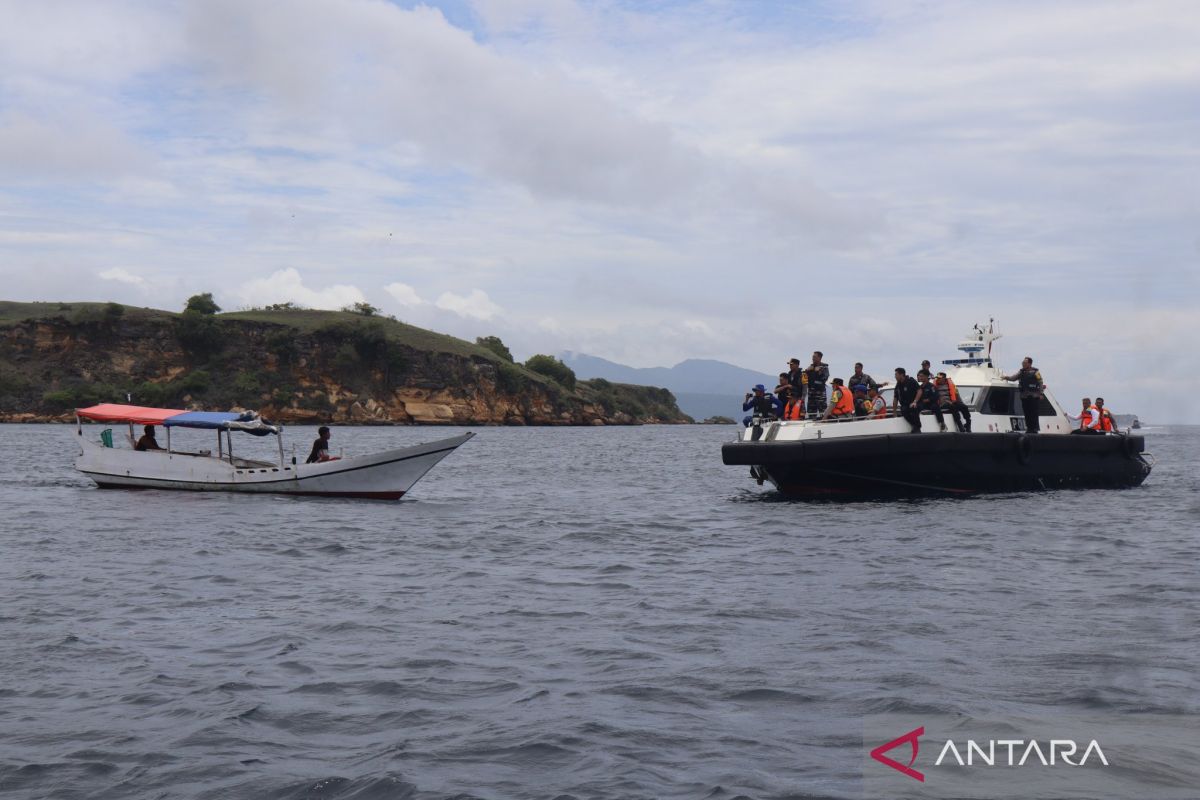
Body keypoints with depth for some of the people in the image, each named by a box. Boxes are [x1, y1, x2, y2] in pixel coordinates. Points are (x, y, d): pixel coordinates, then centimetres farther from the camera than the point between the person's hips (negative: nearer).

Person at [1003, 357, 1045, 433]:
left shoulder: (1035, 372, -2)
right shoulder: (1021, 372, 15)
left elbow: (1041, 383, -3)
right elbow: (1013, 377, 8)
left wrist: (1041, 394, -8)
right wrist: (1007, 377, -11)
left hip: (1033, 397, -6)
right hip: (1024, 397, 6)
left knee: (1033, 413, -7)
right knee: (1026, 413, 6)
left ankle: (1035, 429, -5)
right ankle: (1029, 428, 13)